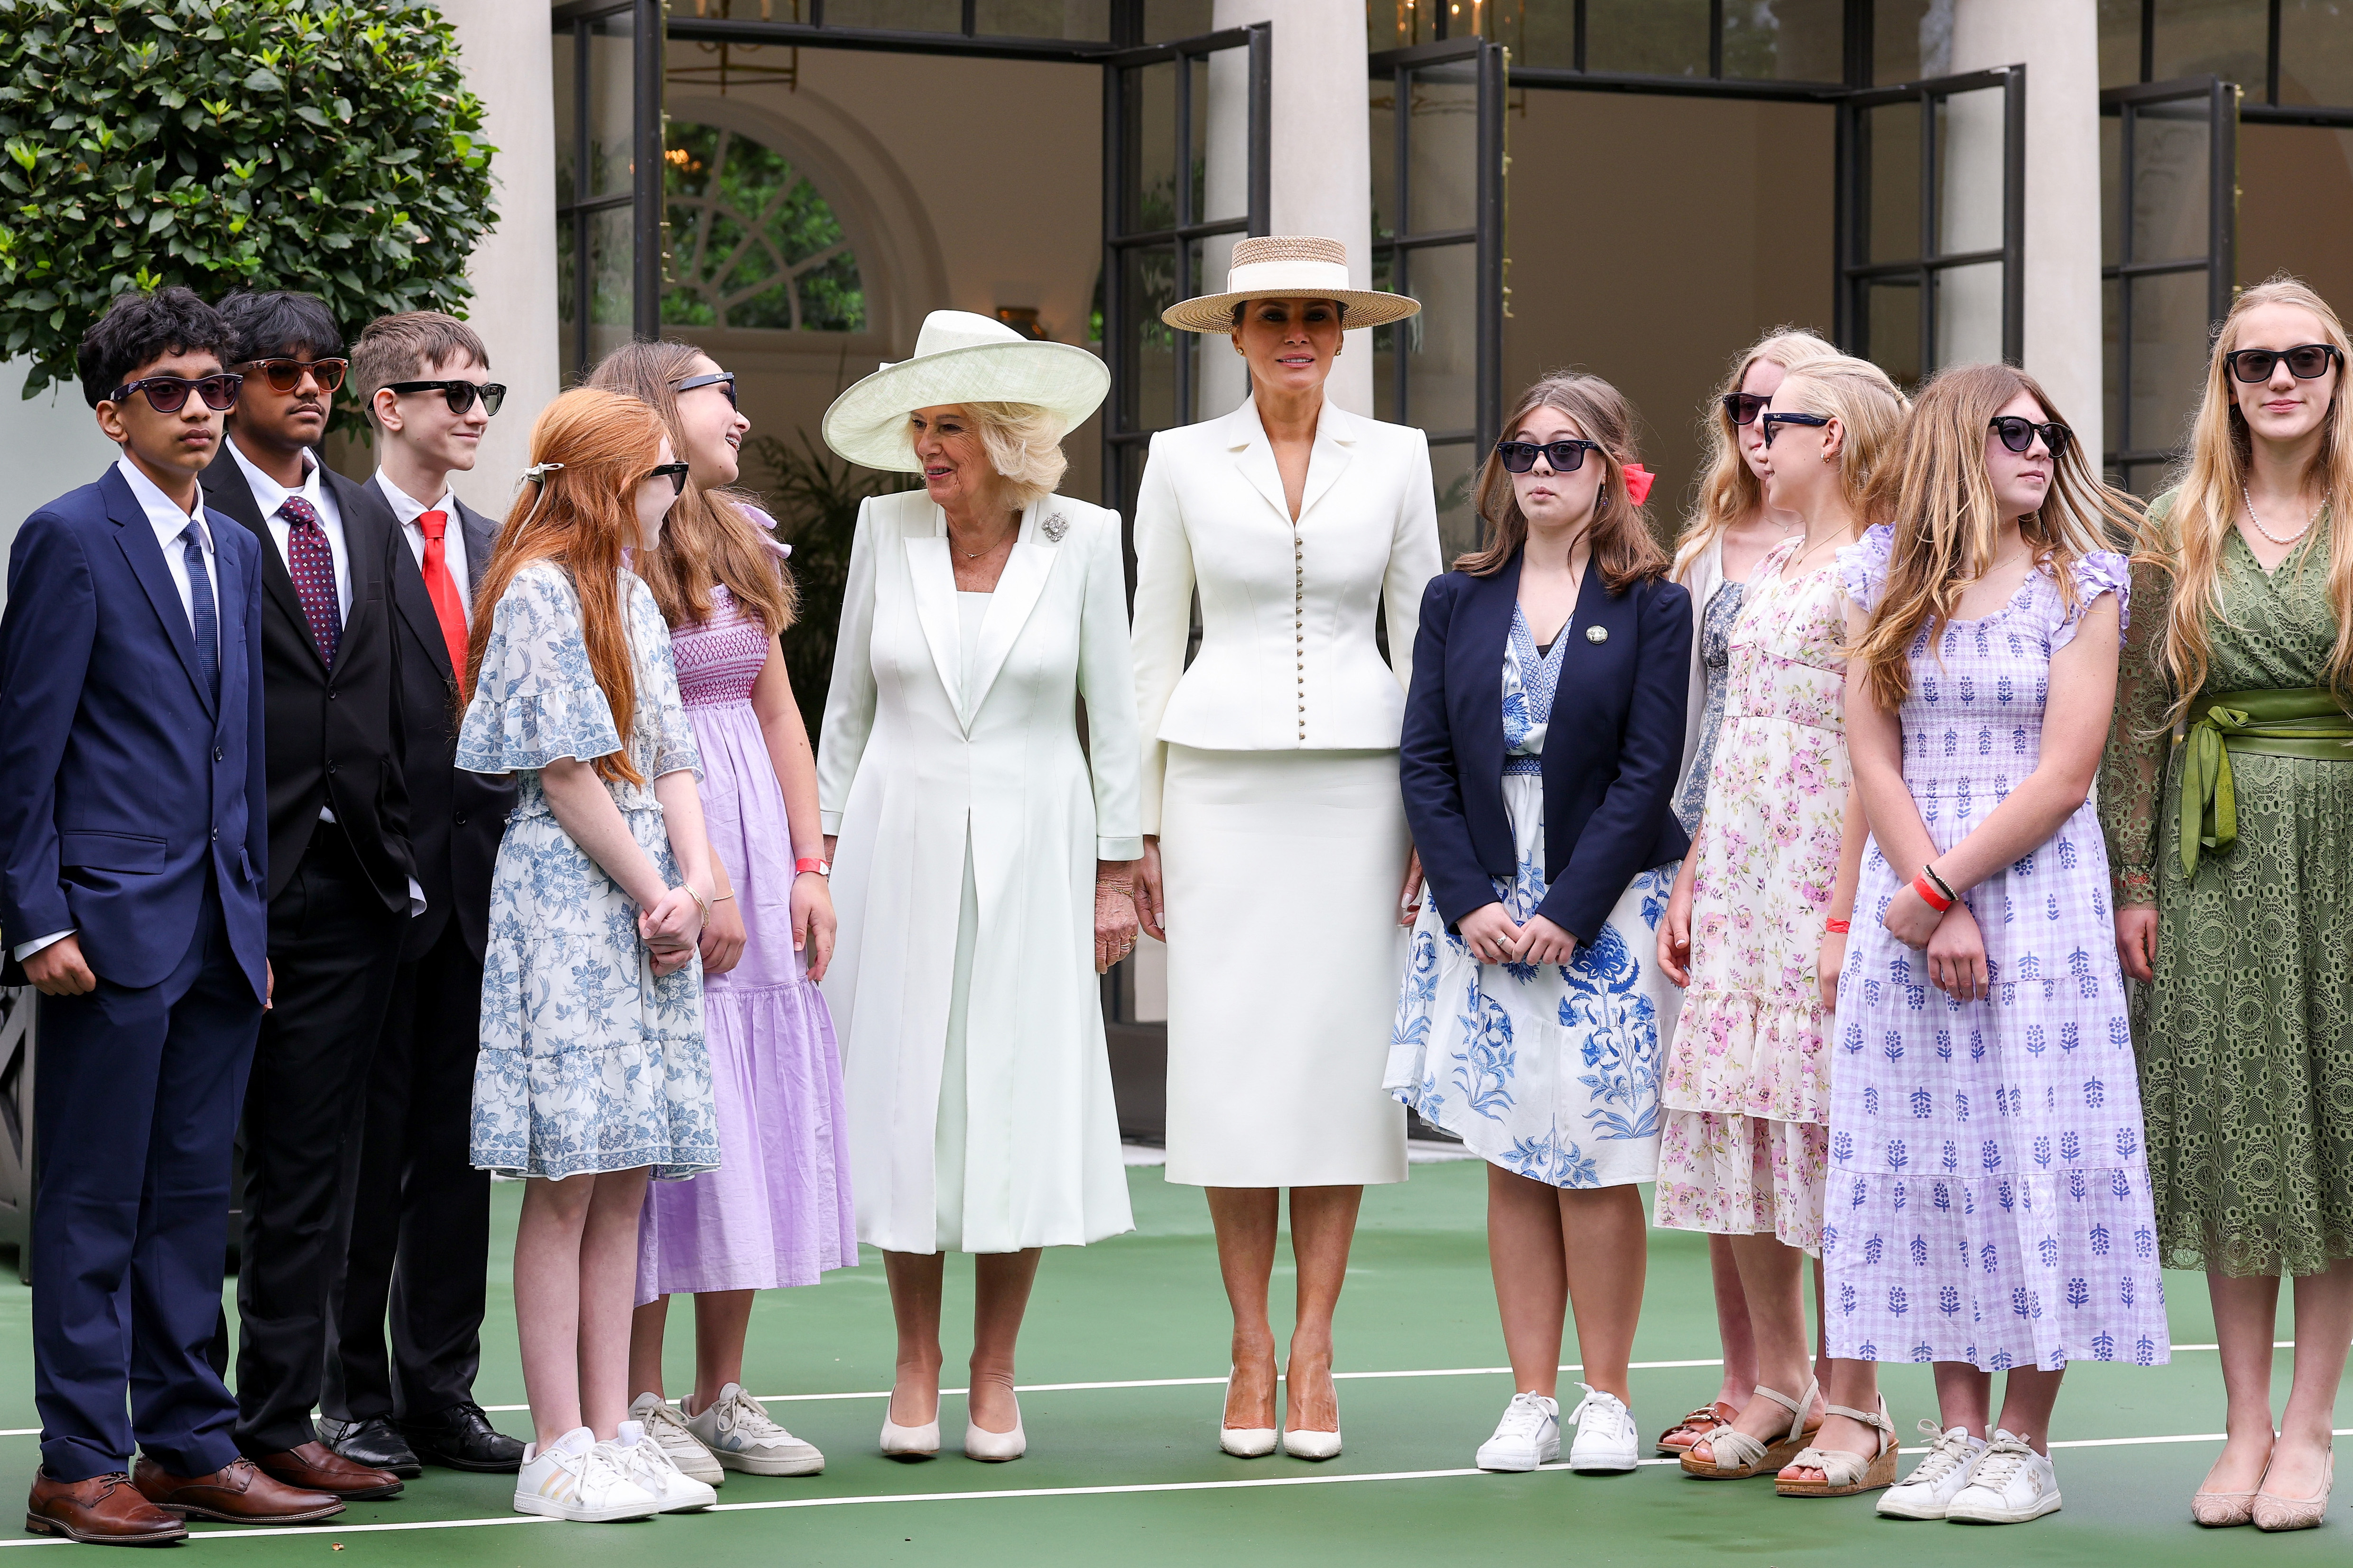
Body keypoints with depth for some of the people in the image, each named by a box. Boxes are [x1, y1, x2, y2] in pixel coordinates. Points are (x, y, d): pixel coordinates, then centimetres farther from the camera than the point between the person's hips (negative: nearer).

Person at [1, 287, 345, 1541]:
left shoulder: (236, 552, 16)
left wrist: (258, 918, 14)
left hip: (221, 932, 7)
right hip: (112, 921, -7)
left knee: (194, 1195, 11)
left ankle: (191, 1445, 17)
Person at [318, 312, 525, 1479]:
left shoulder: (493, 549, 15)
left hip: (478, 885, 6)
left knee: (457, 1143, 9)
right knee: (366, 1147, 2)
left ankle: (441, 1391, 16)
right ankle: (353, 1396, 10)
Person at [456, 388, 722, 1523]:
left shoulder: (632, 596, 17)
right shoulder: (539, 592, -9)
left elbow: (670, 757, 13)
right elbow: (565, 775, -12)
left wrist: (693, 881, -3)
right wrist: (654, 894, -8)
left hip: (647, 905, 8)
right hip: (566, 897, -8)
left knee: (624, 1181, 6)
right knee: (567, 1186, -6)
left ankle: (612, 1433, 9)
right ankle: (559, 1452, -4)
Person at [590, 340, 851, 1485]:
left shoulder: (743, 542, 15)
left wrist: (808, 865, 9)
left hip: (756, 836, 8)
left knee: (758, 1103, 7)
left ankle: (720, 1397, 15)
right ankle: (641, 1402, 3)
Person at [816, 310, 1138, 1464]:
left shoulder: (1082, 541, -2)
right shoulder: (888, 528, 2)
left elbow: (1111, 715, 2)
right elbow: (848, 703, 9)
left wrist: (1116, 873, 0)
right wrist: (821, 853, 6)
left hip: (1029, 848, -1)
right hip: (901, 840, 1)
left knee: (1021, 1102, -1)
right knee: (903, 1095, 1)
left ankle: (994, 1375, 10)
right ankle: (916, 1367, 12)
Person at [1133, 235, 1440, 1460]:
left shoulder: (1395, 458, 6)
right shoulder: (1182, 461, 5)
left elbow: (1423, 637, 8)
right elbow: (1153, 646, 7)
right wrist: (1143, 824, 3)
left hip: (1355, 783, 0)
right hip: (1222, 781, 0)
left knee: (1345, 1050, -2)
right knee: (1231, 1054, -3)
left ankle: (1313, 1352, 5)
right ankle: (1250, 1352, 6)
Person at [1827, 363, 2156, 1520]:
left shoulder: (2080, 584, 1)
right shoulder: (1887, 578, 8)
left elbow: (2063, 778, -7)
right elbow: (1874, 759, 2)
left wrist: (1941, 889, -11)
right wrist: (1936, 909, -8)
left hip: (2038, 893, -2)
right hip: (1910, 896, 2)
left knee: (2035, 1150, -5)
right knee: (1928, 1150, 2)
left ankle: (2022, 1442, 0)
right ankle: (1956, 1432, 9)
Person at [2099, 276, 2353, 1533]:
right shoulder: (2176, 528, 6)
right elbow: (2138, 712, 6)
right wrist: (2133, 876, 0)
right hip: (2216, 851, 1)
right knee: (2230, 1132, 2)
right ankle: (2246, 1425, 9)